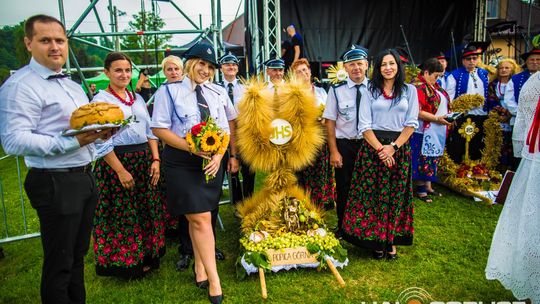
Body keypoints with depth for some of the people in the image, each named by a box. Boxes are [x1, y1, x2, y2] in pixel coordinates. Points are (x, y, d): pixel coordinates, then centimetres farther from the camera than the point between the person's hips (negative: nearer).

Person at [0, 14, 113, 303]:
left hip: (85, 178, 8)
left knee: (78, 254, 19)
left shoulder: (74, 86, 16)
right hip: (55, 184, -8)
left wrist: (100, 132, 2)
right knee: (59, 263, 4)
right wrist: (70, 143, -27)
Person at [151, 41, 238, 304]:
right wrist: (192, 148, -17)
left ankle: (200, 266, 32)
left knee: (199, 218, 12)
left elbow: (228, 126, 9)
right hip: (181, 162, -3)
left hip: (213, 161, 4)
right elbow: (159, 128, -8)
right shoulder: (169, 91, -4)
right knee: (200, 219, -6)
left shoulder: (219, 93, 7)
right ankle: (214, 280, 6)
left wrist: (220, 155, -6)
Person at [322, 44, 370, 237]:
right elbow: (330, 122, -4)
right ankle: (343, 227, 31)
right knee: (344, 188, 10)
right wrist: (334, 151, -7)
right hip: (344, 145, -1)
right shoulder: (337, 90, -5)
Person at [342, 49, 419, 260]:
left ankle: (391, 240, 16)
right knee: (372, 194, 0)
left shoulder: (409, 90, 8)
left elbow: (411, 123, 1)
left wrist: (393, 146, -10)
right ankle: (375, 240, 12)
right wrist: (380, 148, -12)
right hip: (372, 147, -1)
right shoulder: (370, 91, 6)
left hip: (400, 148, 1)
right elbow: (364, 125, -2)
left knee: (395, 195, 4)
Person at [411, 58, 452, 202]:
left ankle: (428, 186, 24)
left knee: (432, 159, 14)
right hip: (424, 133, -9)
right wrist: (437, 119, -21)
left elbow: (441, 104, 26)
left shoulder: (434, 86, 15)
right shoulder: (418, 86, -15)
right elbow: (417, 112, -22)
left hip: (436, 132, 9)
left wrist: (448, 116, 9)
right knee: (422, 160, -1)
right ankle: (420, 189, 10)